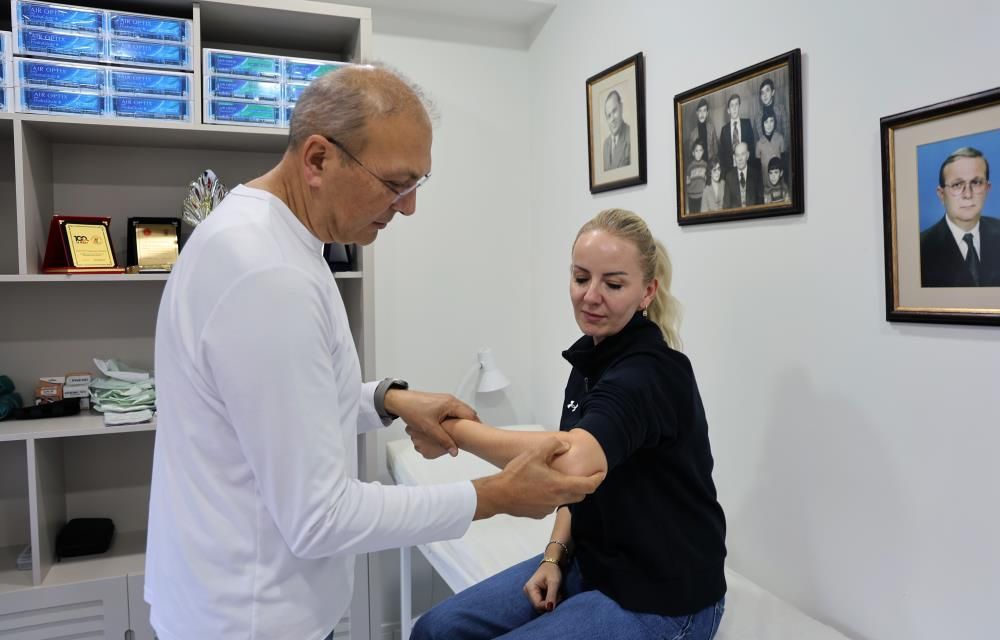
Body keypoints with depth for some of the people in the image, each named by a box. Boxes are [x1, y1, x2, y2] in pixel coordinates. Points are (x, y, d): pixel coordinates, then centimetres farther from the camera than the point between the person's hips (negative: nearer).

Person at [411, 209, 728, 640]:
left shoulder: (650, 373, -24)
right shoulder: (590, 358, 3)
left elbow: (574, 461, -42)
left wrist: (454, 428, -29)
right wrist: (555, 554, -2)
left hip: (661, 599, -7)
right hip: (591, 565, 7)